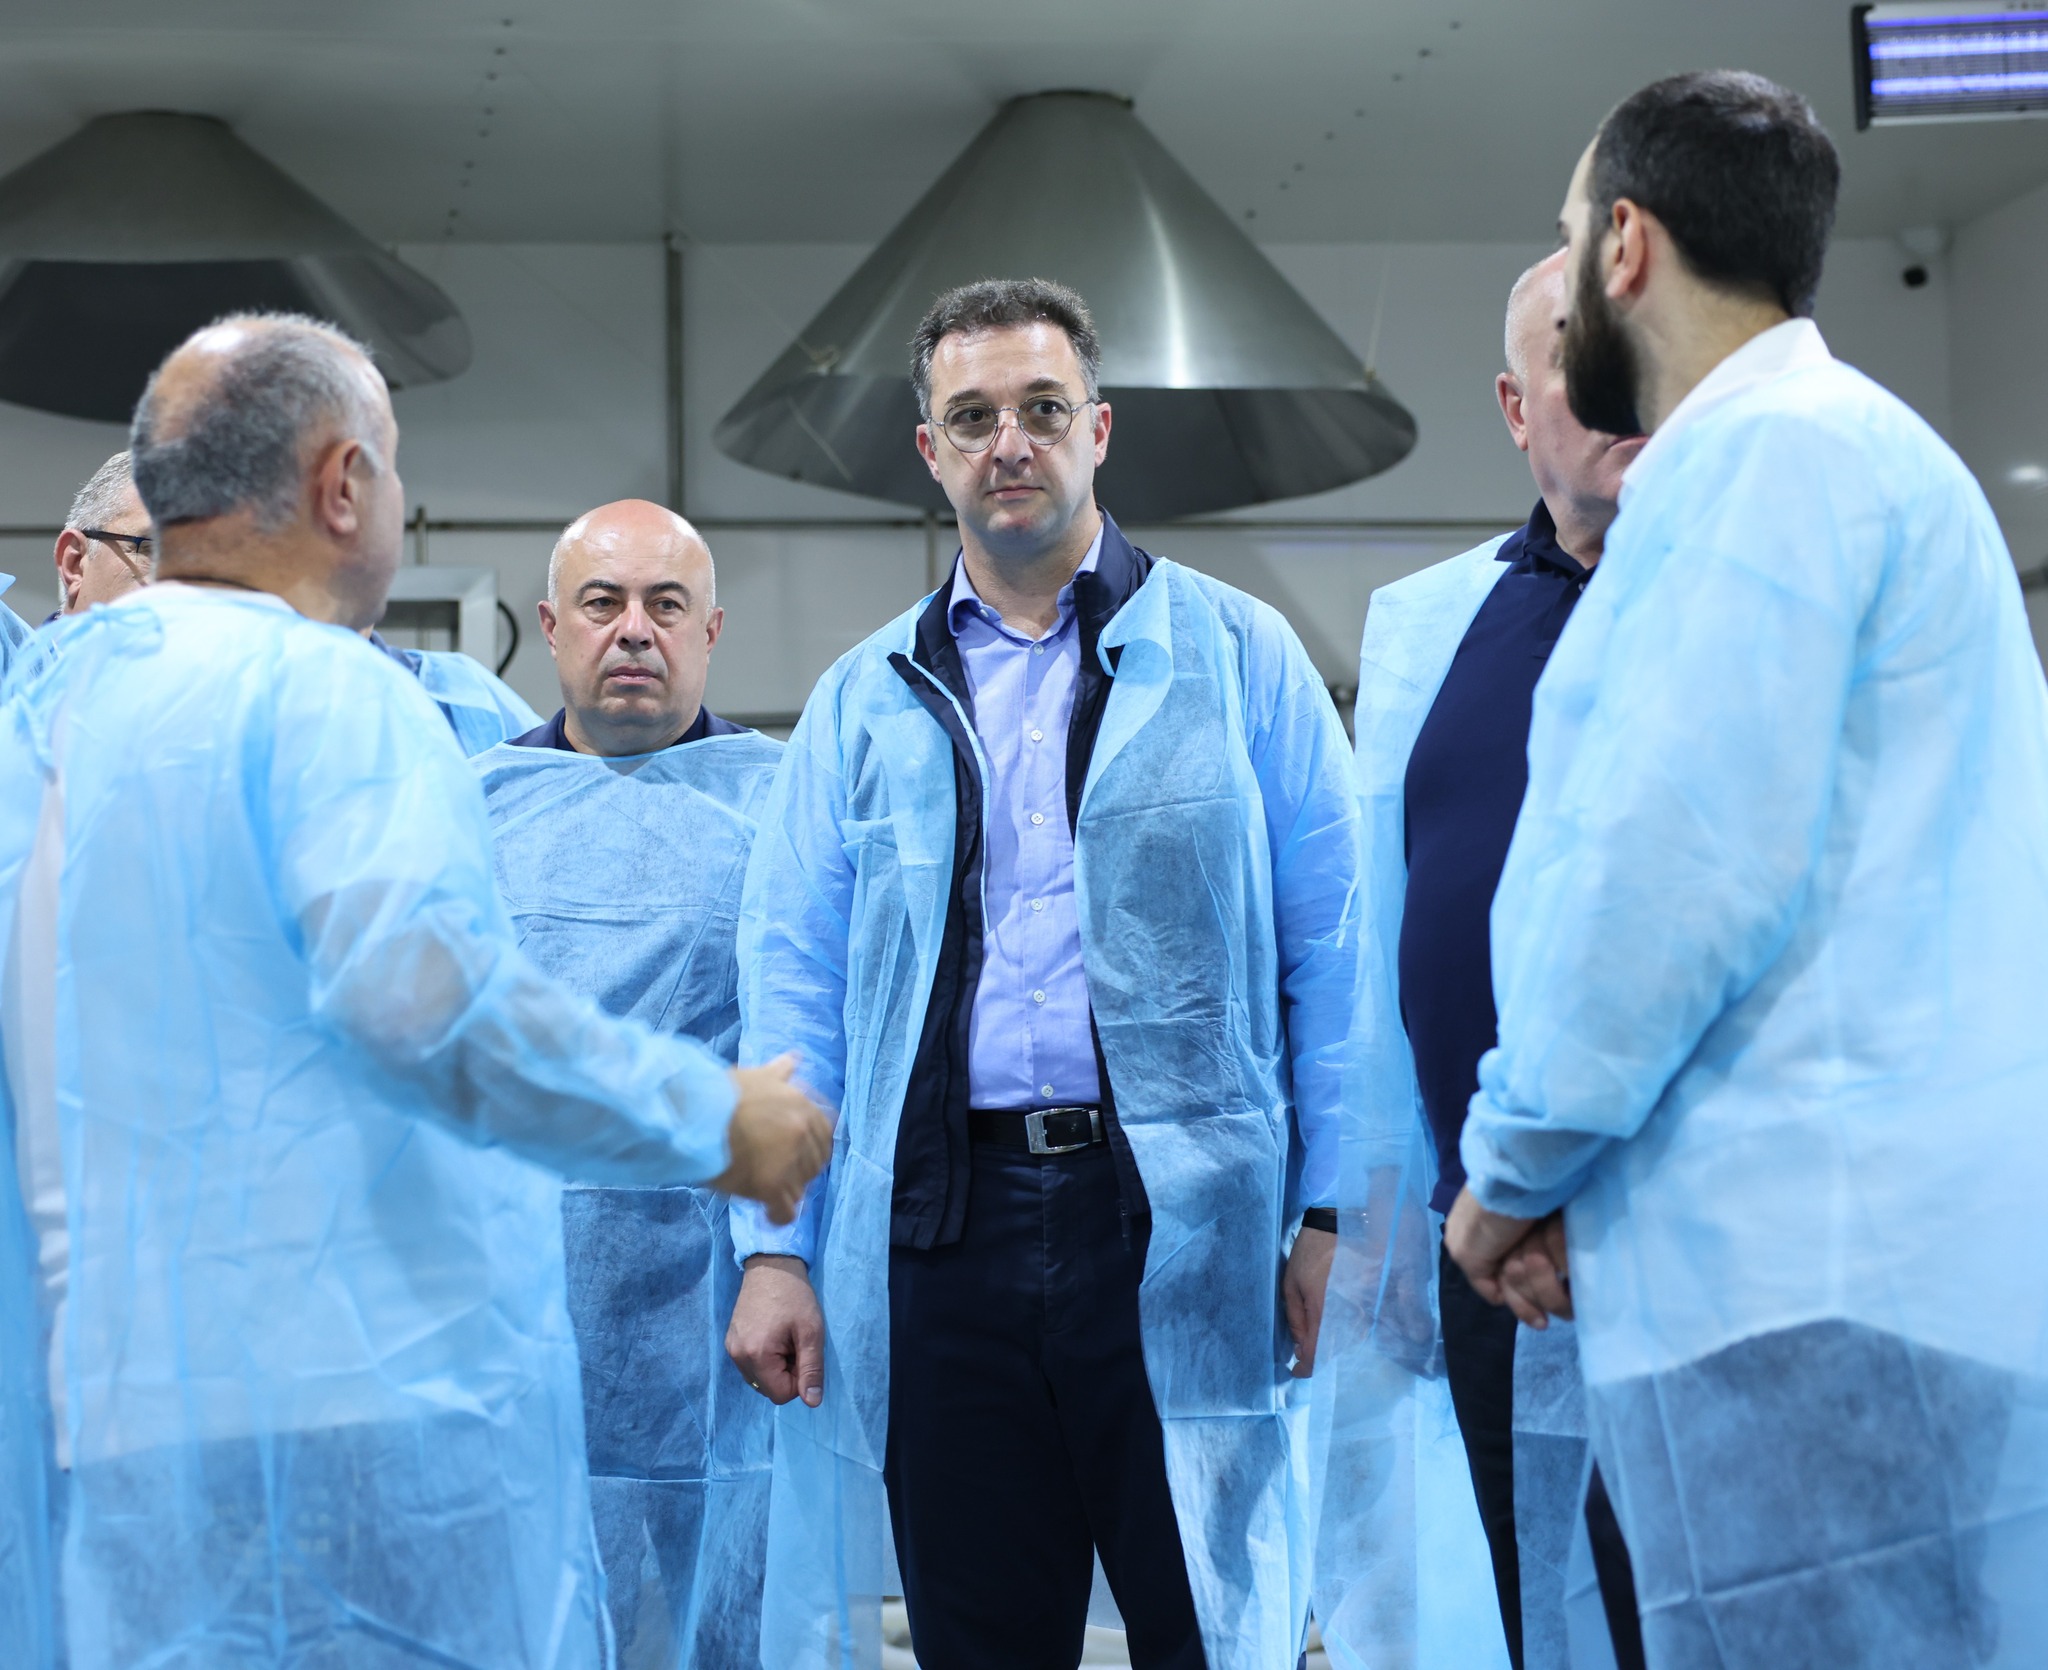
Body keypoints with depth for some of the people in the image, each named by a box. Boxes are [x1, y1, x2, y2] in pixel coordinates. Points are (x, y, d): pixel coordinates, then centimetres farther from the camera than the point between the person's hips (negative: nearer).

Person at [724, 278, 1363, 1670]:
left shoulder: (1235, 653, 6)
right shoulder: (865, 704, 14)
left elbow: (1332, 947, 1)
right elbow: (793, 986, 11)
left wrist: (1336, 1210, -6)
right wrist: (774, 1244, 3)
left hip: (1180, 1227, -2)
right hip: (943, 1229, 3)